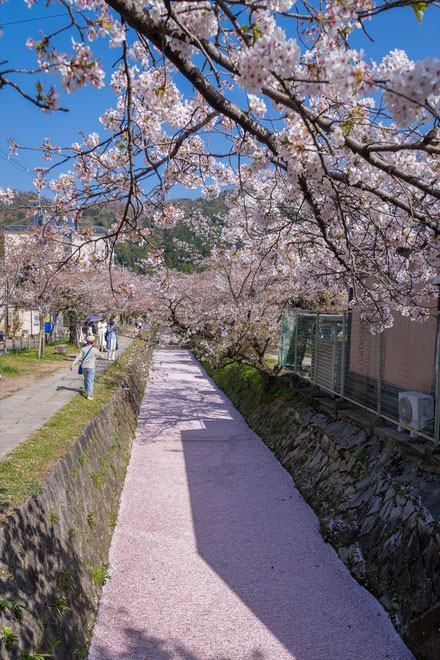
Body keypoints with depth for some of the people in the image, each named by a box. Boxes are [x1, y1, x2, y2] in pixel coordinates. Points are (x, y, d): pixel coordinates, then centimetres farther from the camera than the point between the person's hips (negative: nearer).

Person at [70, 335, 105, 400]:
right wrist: (104, 358, 32)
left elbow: (78, 357, -8)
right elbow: (100, 356, 10)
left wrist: (73, 364, -9)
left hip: (84, 367, 4)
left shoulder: (83, 349, 0)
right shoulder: (95, 350, -6)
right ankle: (89, 395, -17)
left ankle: (87, 390, 44)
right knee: (90, 381, -7)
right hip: (91, 367, -4)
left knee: (86, 379, 24)